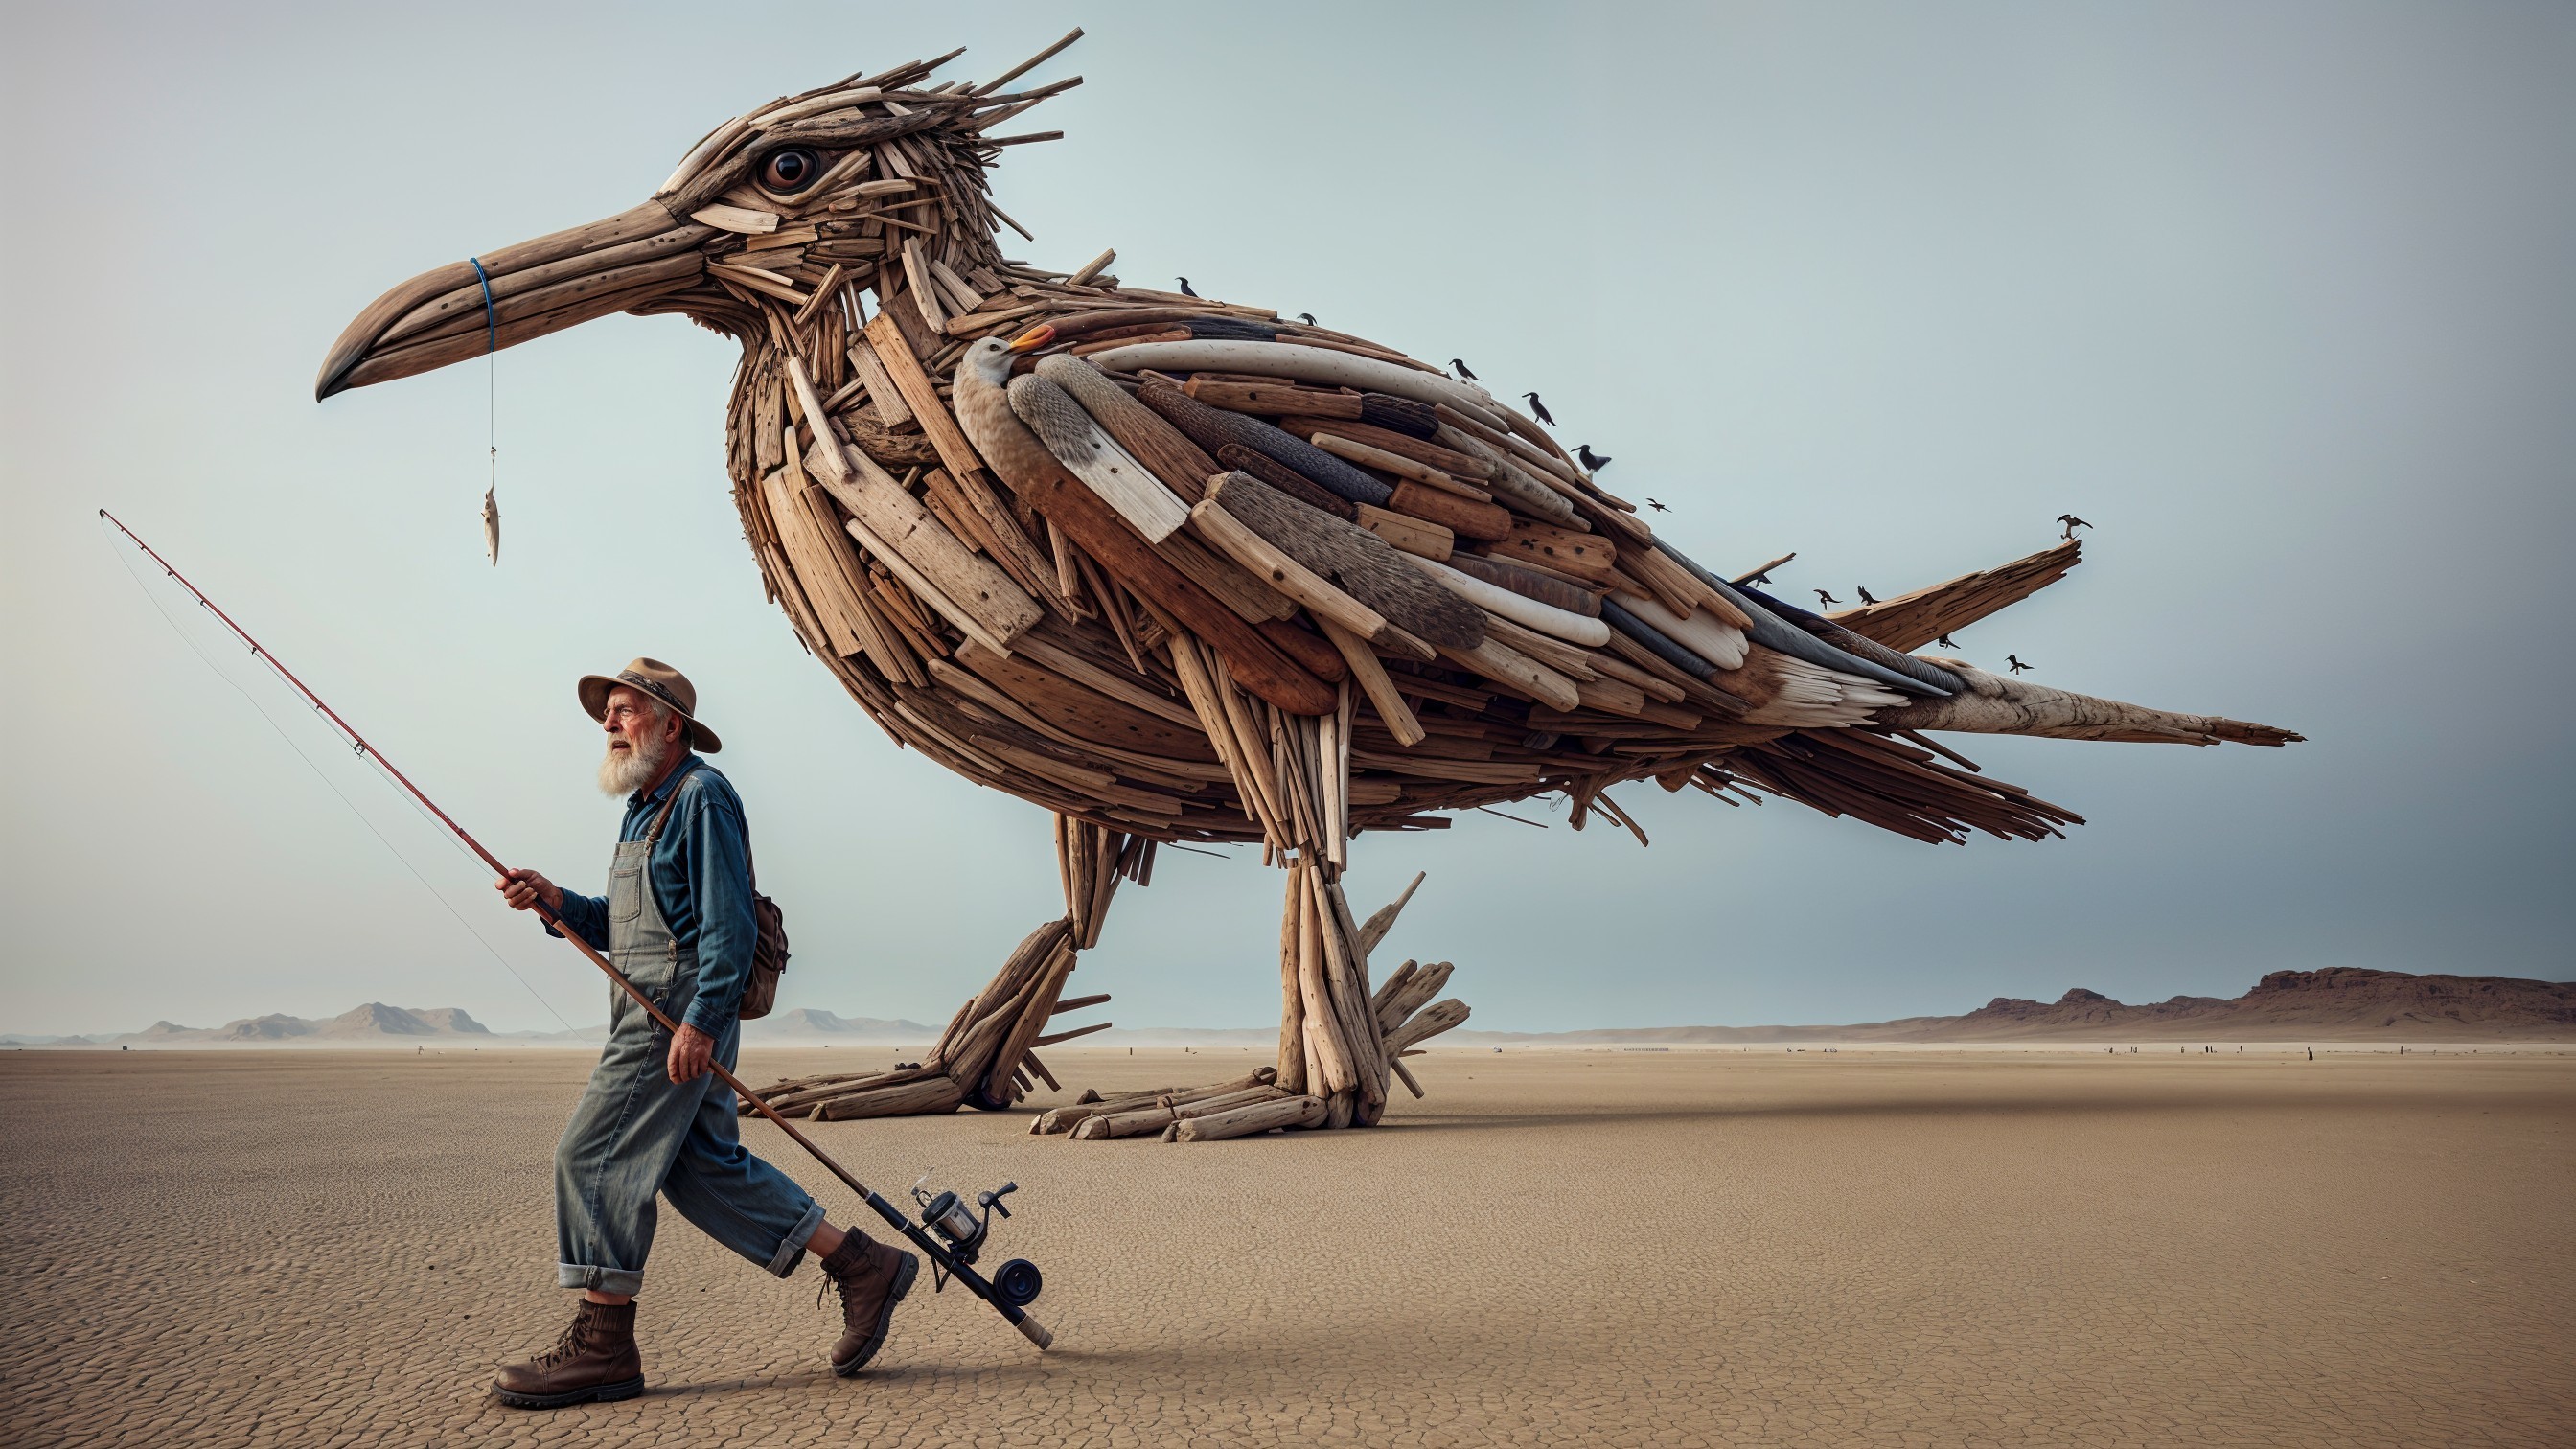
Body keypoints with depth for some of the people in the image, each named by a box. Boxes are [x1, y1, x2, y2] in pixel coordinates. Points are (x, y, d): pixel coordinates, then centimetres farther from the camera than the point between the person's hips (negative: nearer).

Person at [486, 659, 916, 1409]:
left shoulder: (701, 797, -9)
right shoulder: (644, 809, 22)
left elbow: (730, 924, -17)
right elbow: (621, 926, 24)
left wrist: (699, 1021, -23)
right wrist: (554, 902, 7)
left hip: (683, 1006, -10)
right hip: (652, 1008, 10)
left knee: (594, 1153, -9)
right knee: (705, 1165, 7)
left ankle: (601, 1345, -2)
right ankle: (862, 1266, 12)